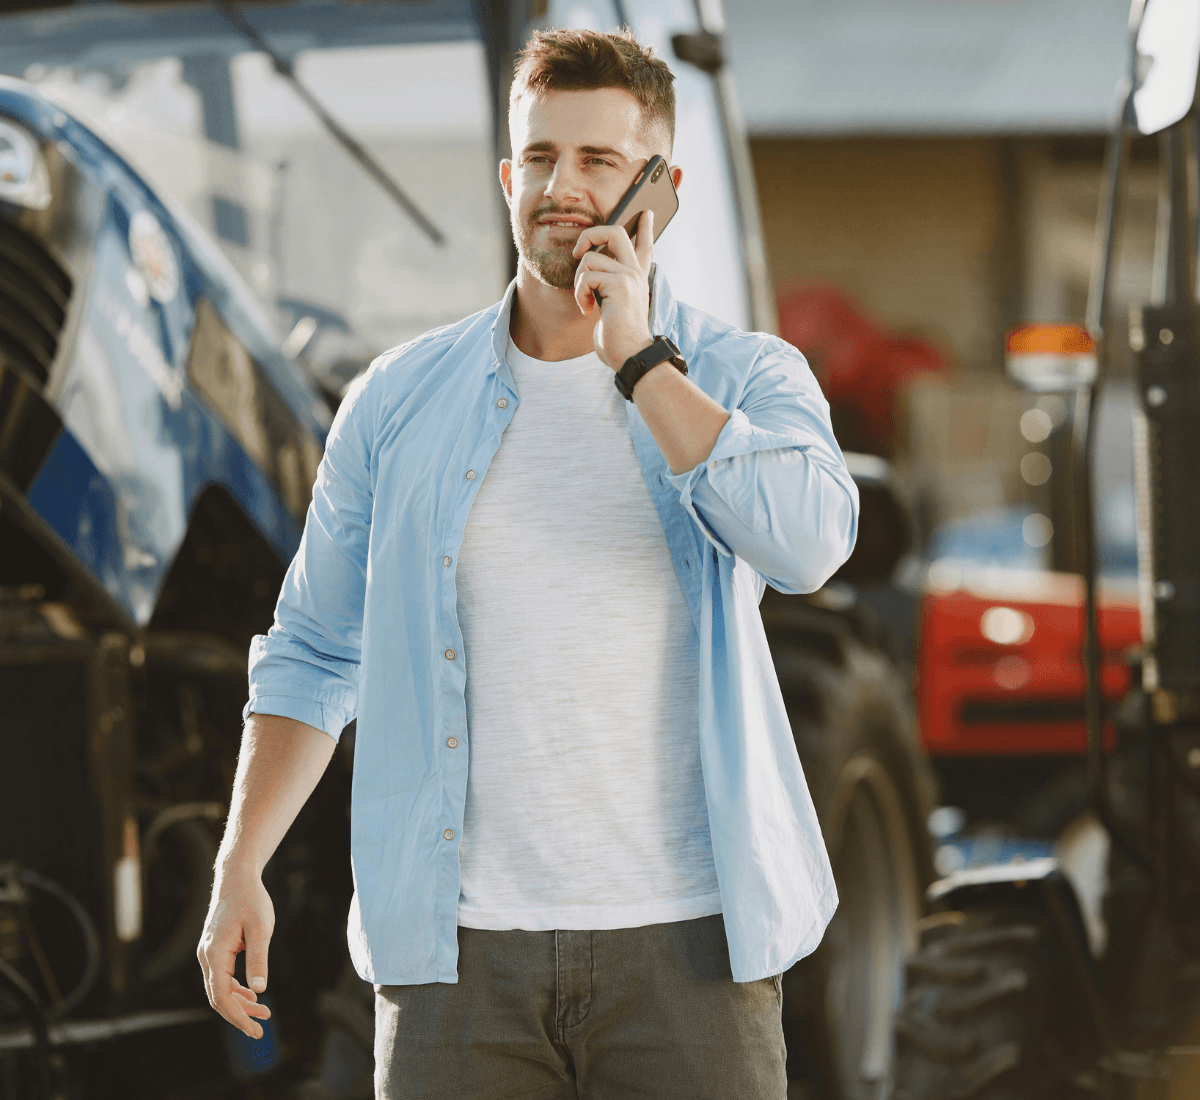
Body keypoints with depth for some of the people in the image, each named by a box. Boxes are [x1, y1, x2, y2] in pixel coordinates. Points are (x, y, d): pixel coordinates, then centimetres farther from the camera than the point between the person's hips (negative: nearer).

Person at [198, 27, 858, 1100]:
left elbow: (806, 543, -20)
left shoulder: (748, 378, 2)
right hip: (460, 950, 2)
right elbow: (313, 654, 13)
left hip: (685, 945, -1)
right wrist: (239, 872, 6)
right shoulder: (401, 399, 7)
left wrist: (638, 358, -15)